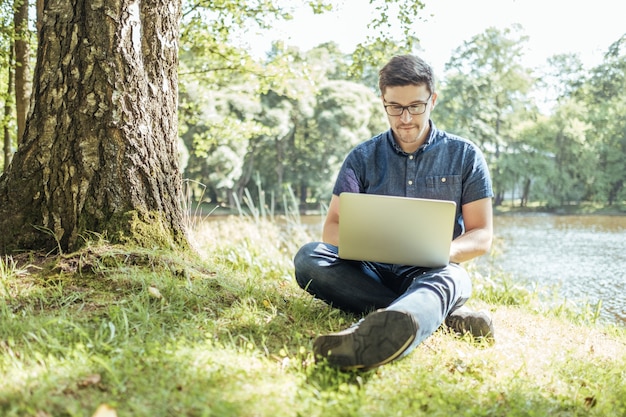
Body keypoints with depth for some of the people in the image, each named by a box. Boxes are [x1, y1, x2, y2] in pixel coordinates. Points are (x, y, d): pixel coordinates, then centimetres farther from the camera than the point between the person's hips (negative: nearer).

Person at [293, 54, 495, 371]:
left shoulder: (465, 156, 6)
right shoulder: (363, 158, 8)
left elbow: (482, 236, 4)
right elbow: (332, 227, 2)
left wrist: (448, 250, -21)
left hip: (431, 273, -2)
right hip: (371, 272, 2)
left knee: (450, 279, -38)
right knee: (309, 257, -27)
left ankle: (374, 335, -74)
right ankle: (443, 315, -34)